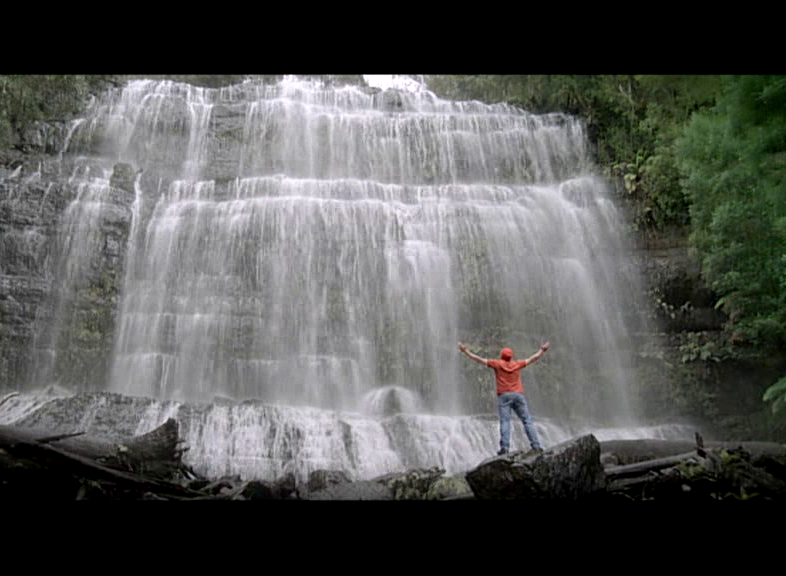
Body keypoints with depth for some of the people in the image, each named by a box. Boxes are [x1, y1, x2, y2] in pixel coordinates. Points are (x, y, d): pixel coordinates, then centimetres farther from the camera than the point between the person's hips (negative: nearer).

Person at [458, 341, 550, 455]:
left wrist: (465, 351, 13)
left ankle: (504, 447, -17)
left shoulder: (497, 364, 5)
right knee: (527, 421, 3)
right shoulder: (517, 364, 12)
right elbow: (533, 358, 24)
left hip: (504, 395, -2)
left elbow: (479, 359, 6)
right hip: (518, 395, 2)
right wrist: (542, 350, 38)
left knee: (504, 421, -7)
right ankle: (536, 445, -1)